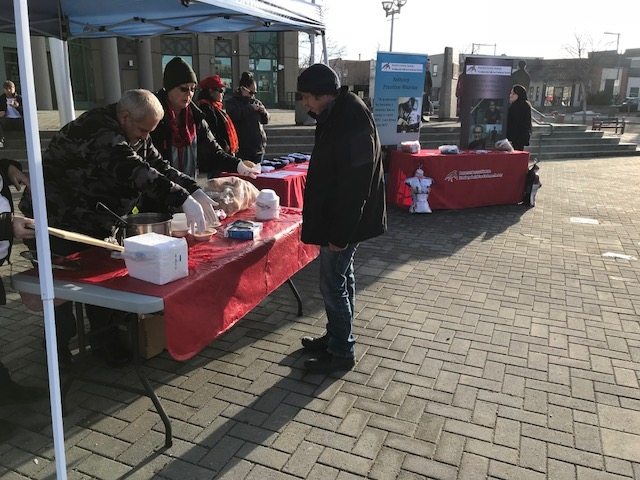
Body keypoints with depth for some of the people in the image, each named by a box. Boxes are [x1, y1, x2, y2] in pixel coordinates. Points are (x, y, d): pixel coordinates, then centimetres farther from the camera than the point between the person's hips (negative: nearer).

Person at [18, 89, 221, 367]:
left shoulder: (136, 134, 1)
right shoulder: (98, 131, -29)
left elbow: (160, 167, 0)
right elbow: (135, 172, -42)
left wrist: (196, 192, -15)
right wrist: (184, 200, -48)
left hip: (94, 223, 8)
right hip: (57, 223, -8)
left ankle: (104, 339, 22)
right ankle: (60, 345, 20)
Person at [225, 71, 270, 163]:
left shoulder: (256, 102, 14)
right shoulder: (232, 102, -1)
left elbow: (266, 120, 18)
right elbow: (234, 114, -23)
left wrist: (264, 112, -4)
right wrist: (250, 108, -18)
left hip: (259, 147, 5)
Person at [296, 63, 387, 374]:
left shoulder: (352, 121, -22)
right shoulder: (338, 114, 10)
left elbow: (355, 184, -25)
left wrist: (339, 232, -24)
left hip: (343, 222, -10)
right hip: (337, 219, 10)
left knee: (334, 285, -1)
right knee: (342, 279, 19)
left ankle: (341, 352, 14)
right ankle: (336, 337, 34)